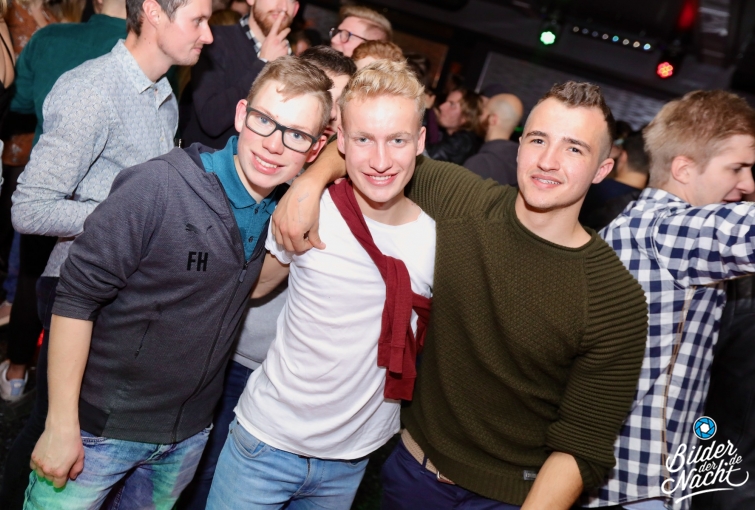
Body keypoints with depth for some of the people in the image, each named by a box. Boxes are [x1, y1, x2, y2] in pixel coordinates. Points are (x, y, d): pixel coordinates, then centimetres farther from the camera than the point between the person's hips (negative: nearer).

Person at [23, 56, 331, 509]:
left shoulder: (286, 207, -5)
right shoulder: (158, 187, -23)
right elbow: (76, 298, -18)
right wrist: (61, 425, -15)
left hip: (190, 434, 5)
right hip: (102, 427, -5)